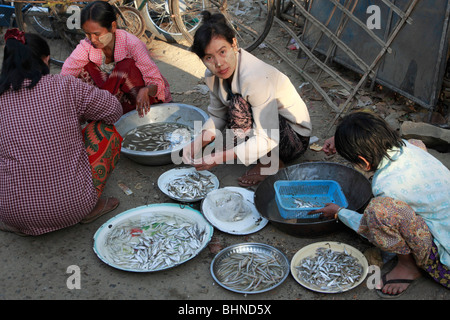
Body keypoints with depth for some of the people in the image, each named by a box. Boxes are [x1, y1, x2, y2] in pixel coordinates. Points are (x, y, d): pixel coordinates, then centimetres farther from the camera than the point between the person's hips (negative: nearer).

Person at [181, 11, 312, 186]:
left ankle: (270, 163, -12)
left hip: (295, 138, -8)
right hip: (264, 126, 8)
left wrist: (219, 157, -36)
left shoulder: (256, 78, -33)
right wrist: (197, 143, -16)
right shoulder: (213, 75, -9)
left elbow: (266, 141, -33)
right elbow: (217, 116, 2)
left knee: (238, 104, -30)